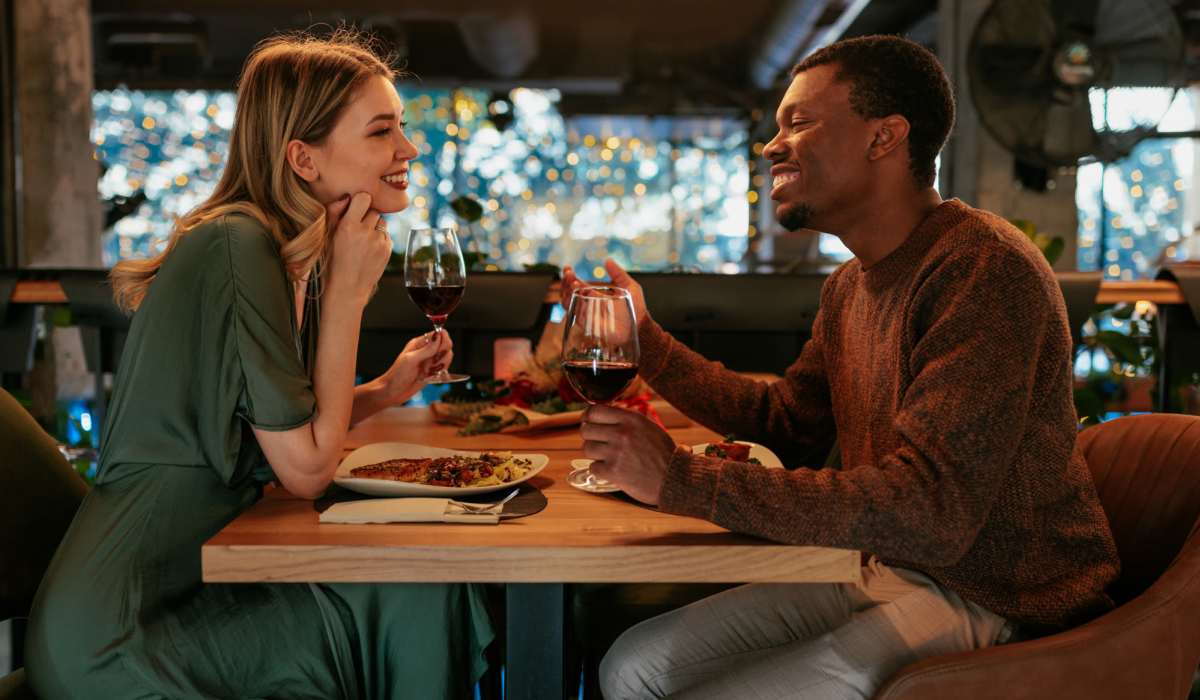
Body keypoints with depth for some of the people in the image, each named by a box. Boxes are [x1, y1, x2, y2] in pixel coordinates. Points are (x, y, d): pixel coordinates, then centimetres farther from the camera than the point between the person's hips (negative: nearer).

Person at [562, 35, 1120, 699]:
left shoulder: (984, 269, -23)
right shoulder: (851, 284, 8)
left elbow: (926, 511, -31)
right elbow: (787, 424, 18)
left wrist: (679, 477, -30)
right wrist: (644, 339, 10)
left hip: (987, 609, -8)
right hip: (882, 572, 9)